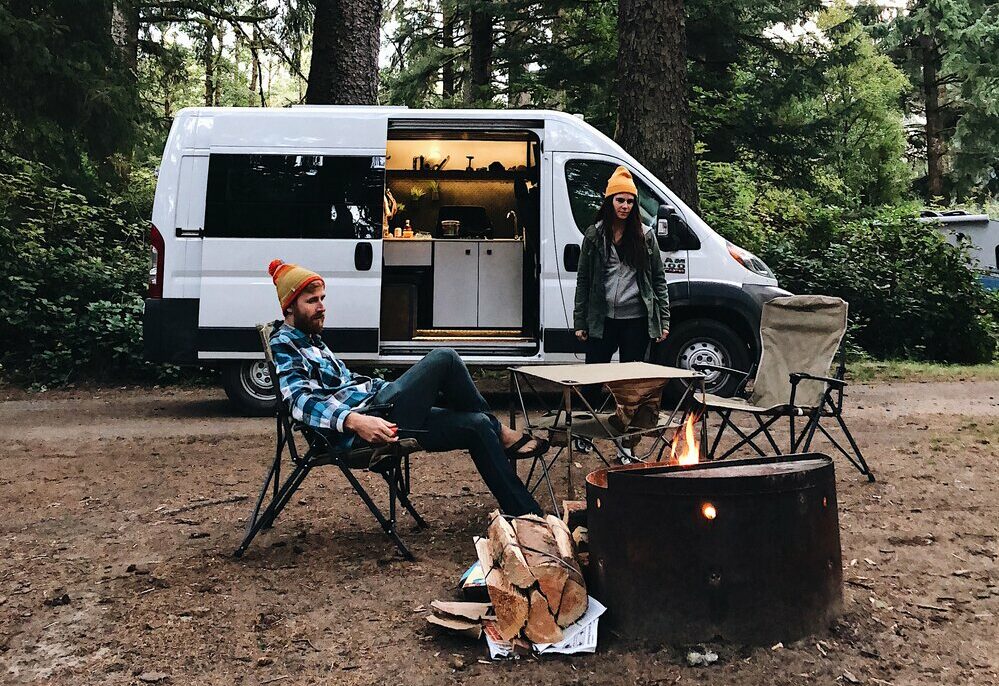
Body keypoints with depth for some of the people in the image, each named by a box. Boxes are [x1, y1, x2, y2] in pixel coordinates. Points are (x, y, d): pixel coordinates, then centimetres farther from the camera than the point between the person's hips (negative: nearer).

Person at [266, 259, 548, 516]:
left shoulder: (311, 339, 26)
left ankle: (529, 515, 5)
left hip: (373, 406, 10)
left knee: (477, 425, 0)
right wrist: (355, 422, -36)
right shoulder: (283, 345, -6)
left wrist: (396, 388, 22)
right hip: (355, 431, -10)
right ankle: (501, 434, 4)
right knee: (444, 358, -13)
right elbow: (301, 402, -22)